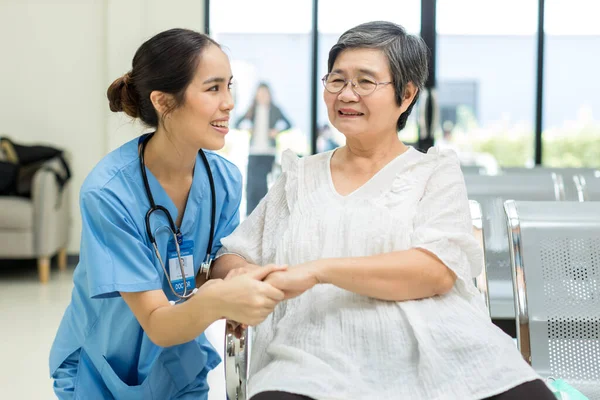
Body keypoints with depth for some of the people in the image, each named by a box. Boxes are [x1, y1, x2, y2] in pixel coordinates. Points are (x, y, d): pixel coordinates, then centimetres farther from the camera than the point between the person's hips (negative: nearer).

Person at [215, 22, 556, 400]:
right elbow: (233, 256, 21)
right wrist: (239, 284, -4)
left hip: (439, 357, -1)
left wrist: (318, 270, -14)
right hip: (320, 363, 1)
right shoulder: (299, 177, 23)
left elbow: (437, 271, -4)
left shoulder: (437, 171, 13)